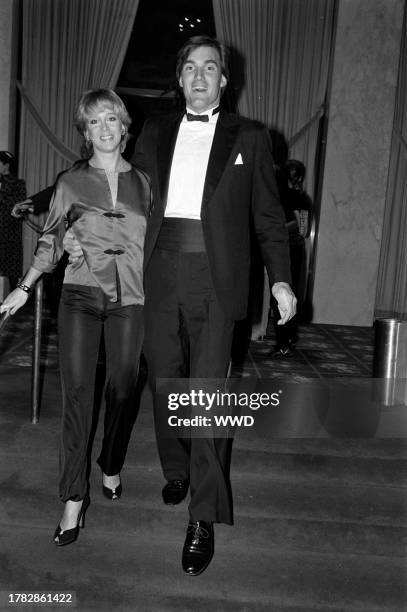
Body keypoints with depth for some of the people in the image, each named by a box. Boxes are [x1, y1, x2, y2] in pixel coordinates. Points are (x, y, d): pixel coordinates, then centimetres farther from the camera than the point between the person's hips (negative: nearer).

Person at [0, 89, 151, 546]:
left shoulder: (141, 182, 10)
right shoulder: (70, 182, 6)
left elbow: (152, 241, 13)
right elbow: (51, 242, 9)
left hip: (129, 298, 1)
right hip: (81, 296, -1)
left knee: (122, 389, 7)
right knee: (76, 393, -5)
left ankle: (111, 468, 31)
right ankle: (74, 497, 4)